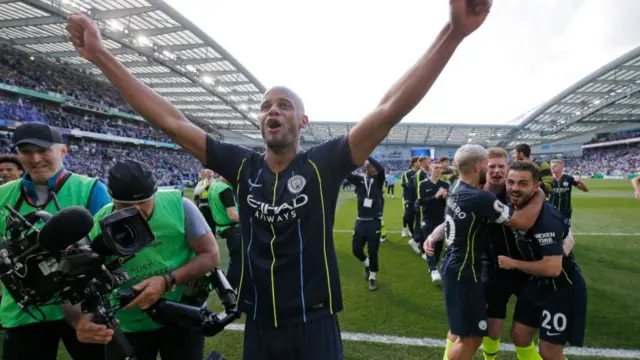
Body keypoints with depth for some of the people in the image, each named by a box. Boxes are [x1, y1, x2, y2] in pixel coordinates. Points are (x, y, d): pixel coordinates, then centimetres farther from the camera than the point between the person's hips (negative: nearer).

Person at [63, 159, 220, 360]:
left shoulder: (178, 205, -19)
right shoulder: (97, 229, -16)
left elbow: (211, 255, -14)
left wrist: (167, 281, -28)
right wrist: (79, 320, -40)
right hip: (128, 328, 2)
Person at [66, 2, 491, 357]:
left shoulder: (323, 164, -12)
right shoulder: (242, 166, -4)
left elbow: (390, 109, -21)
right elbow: (172, 121, -3)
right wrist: (102, 56, -4)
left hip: (314, 325, -2)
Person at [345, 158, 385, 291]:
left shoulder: (378, 181, -3)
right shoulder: (359, 180, 3)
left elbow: (381, 169, -23)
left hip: (374, 222, -3)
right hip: (361, 221, 3)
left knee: (373, 252, 2)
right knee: (356, 249, 6)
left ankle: (372, 278, 23)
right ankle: (367, 264, 38)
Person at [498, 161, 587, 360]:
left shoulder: (547, 217, -30)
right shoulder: (515, 208, -4)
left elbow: (552, 268, -34)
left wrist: (514, 263, -22)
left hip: (562, 288, -8)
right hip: (537, 282, 8)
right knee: (519, 335, 16)